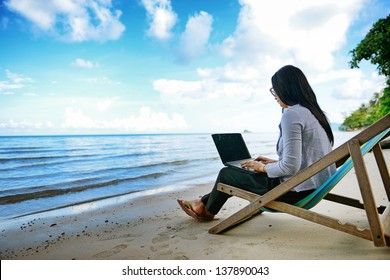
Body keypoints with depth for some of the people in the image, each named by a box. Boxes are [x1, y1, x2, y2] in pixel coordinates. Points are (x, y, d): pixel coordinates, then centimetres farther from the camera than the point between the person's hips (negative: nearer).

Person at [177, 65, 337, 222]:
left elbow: (290, 167, -25)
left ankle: (207, 211, 34)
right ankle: (204, 202, 35)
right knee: (236, 172, 20)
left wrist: (263, 167, -8)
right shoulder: (313, 111, 10)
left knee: (226, 174, 7)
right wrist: (274, 162, 16)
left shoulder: (291, 114, -20)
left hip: (297, 190, -9)